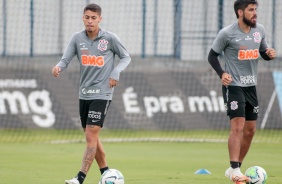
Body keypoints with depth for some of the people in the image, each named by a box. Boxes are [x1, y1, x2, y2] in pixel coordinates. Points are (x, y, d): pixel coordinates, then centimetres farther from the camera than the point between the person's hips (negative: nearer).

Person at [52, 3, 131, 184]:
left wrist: (116, 72, -13)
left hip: (102, 94, -5)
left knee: (91, 135, -13)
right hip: (84, 94, 5)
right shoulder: (78, 38, 1)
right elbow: (66, 59, -3)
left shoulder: (110, 38, -7)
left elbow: (126, 57, 4)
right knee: (92, 137, 12)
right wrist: (59, 67, -26)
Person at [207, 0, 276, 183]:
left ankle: (234, 169, 22)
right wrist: (222, 74, -18)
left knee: (250, 130, 9)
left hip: (251, 86, 7)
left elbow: (263, 52, 17)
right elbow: (212, 55, -3)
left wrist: (270, 54, -6)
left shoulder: (259, 30, 4)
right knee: (237, 126, -17)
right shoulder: (227, 33, -11)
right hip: (233, 85, -7)